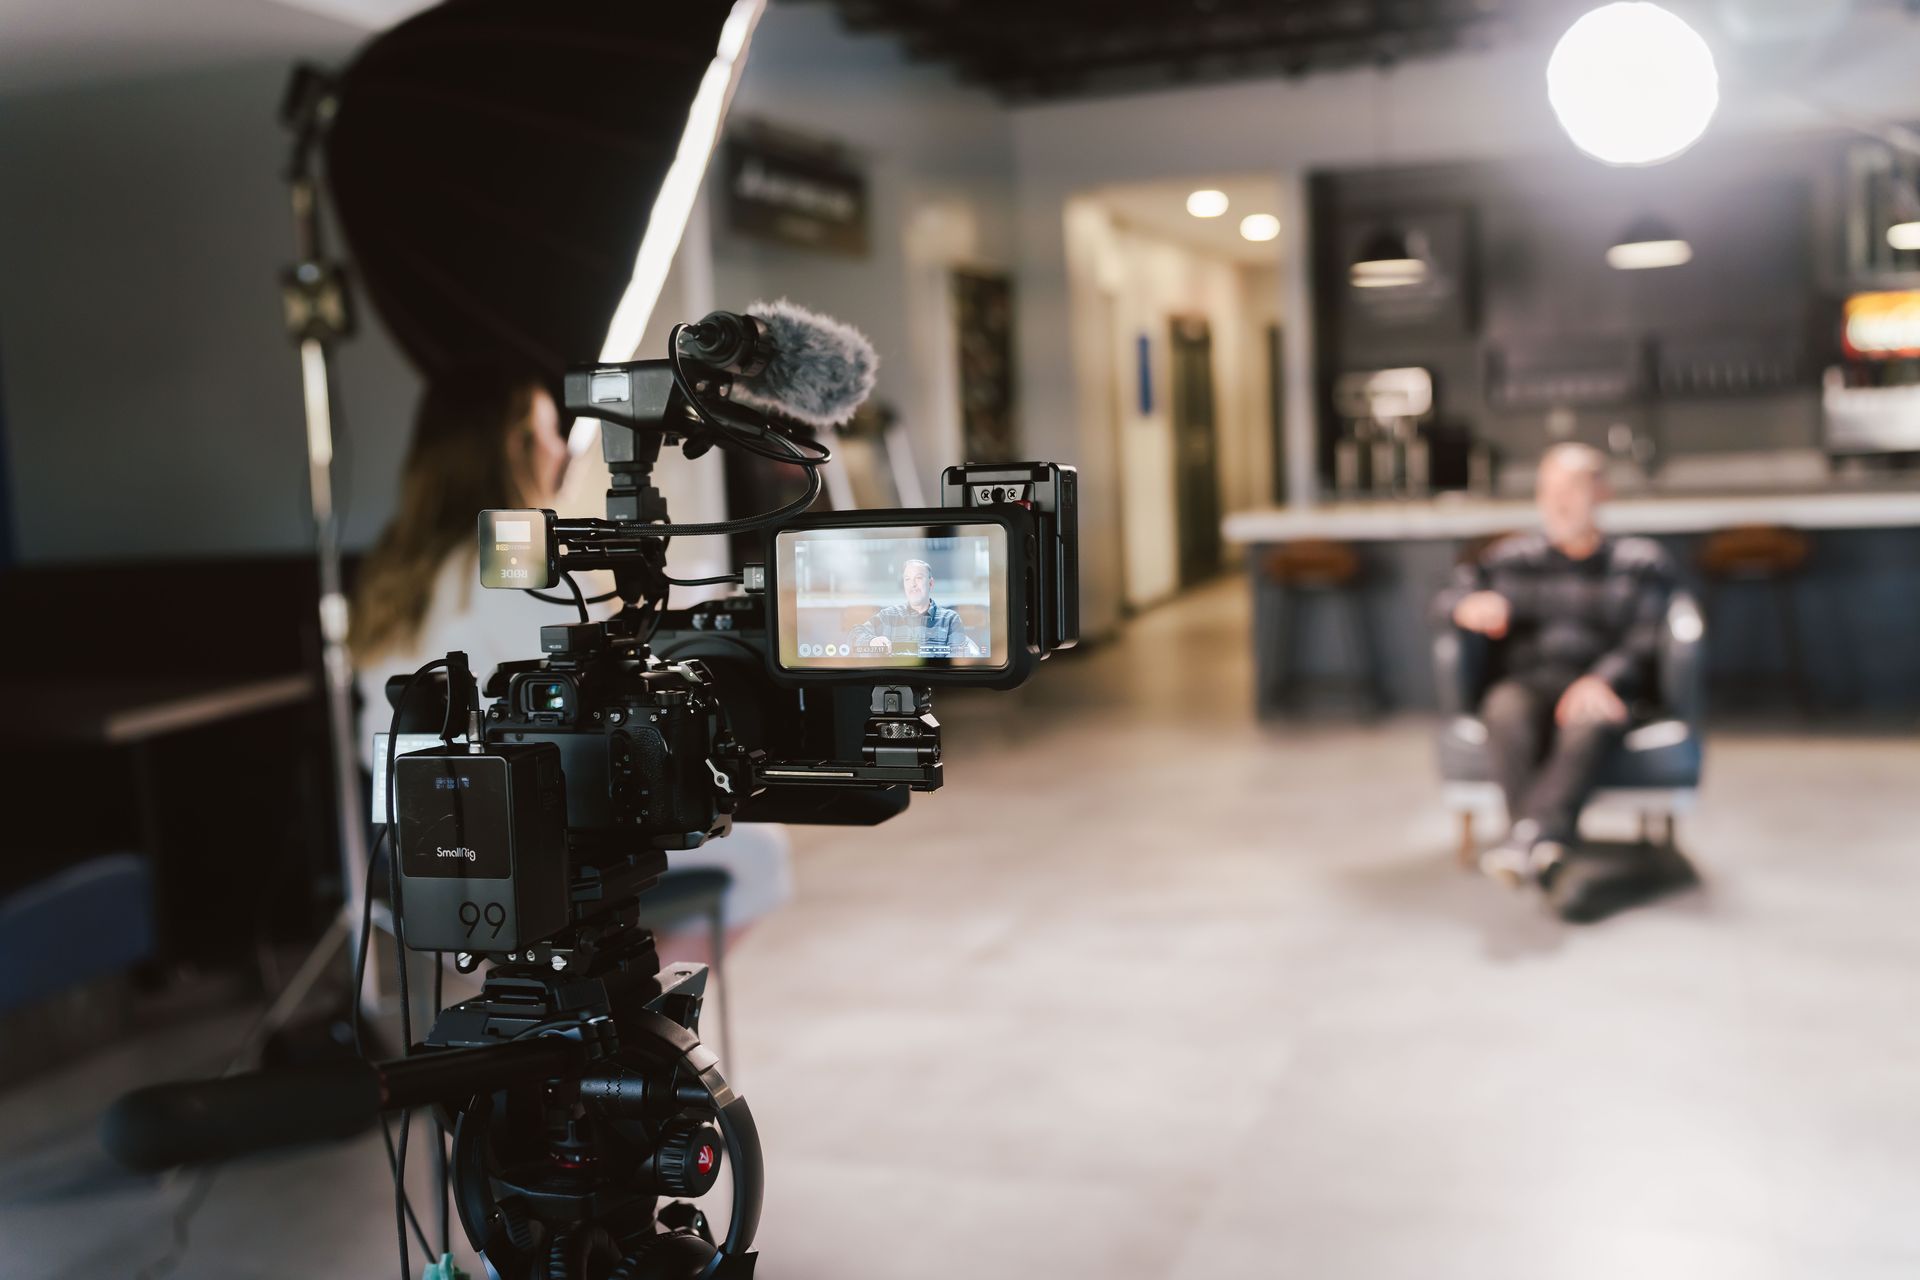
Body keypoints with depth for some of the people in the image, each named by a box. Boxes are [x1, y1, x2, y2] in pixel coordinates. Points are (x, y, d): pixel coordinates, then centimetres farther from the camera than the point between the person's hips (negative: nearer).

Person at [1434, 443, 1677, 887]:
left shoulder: (1641, 562, 18)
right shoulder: (1514, 557, 25)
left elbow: (1646, 641, 4)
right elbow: (1450, 596, 17)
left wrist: (1602, 681, -19)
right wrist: (1469, 607, -11)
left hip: (1603, 688, -1)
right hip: (1528, 683, 1)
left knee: (1589, 719, -39)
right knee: (1505, 708, -37)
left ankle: (1530, 833, -60)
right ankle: (1546, 855, -53)